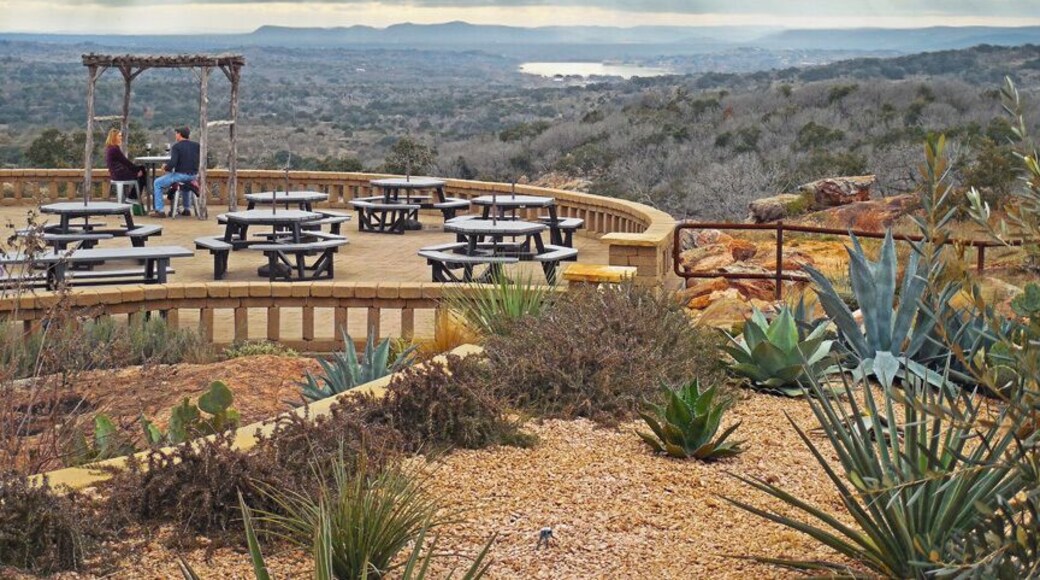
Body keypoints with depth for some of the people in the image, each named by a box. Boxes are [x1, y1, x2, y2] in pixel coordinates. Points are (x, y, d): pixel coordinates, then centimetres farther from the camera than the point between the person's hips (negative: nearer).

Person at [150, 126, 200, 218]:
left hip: (181, 175, -6)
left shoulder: (176, 146, -11)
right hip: (193, 175, 6)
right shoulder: (196, 145, 5)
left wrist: (165, 167, -2)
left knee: (157, 183, 13)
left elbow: (172, 163, -21)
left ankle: (159, 211, 5)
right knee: (186, 182, 42)